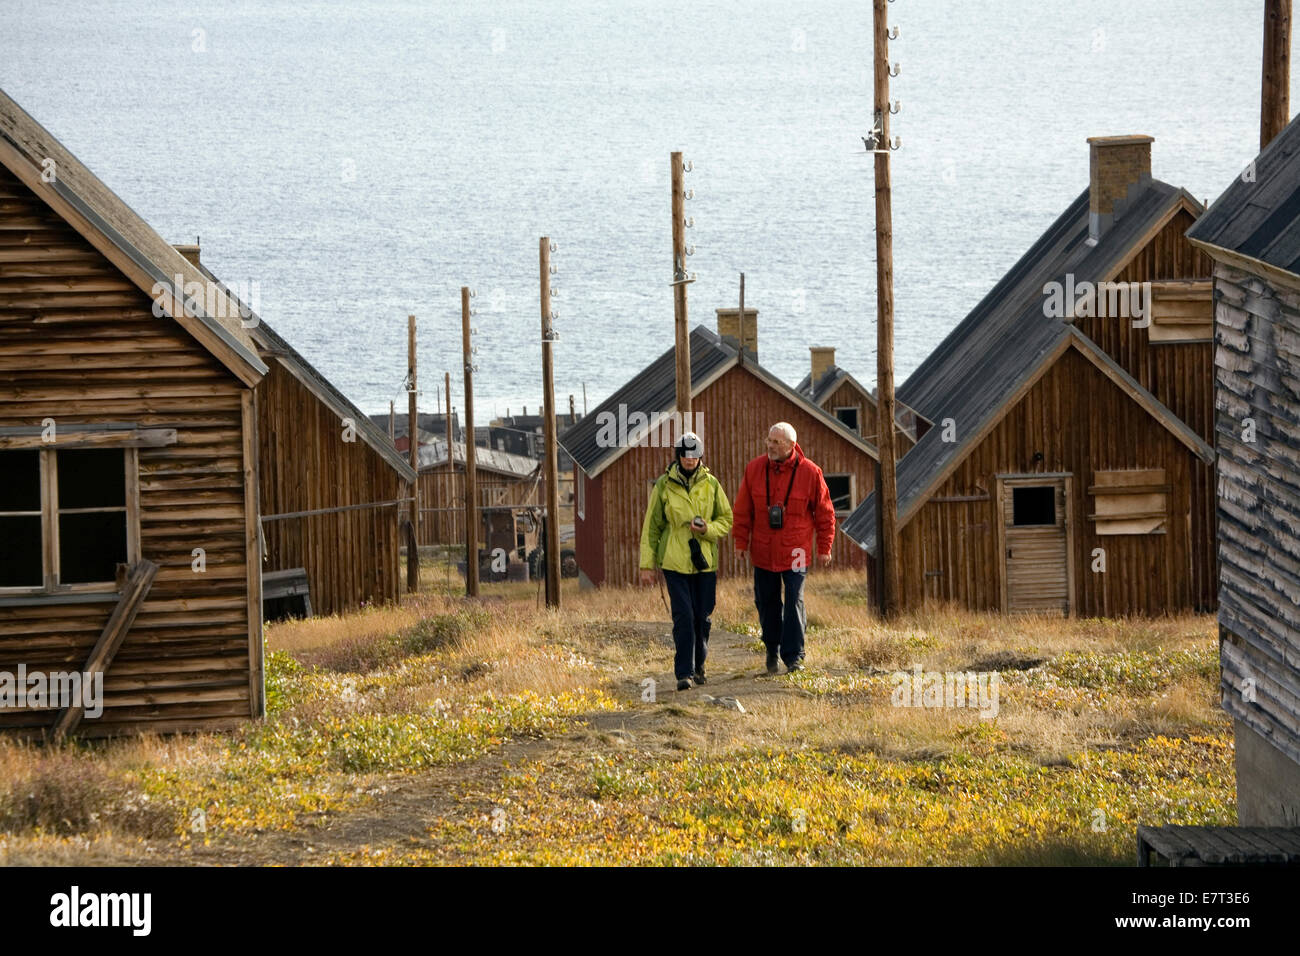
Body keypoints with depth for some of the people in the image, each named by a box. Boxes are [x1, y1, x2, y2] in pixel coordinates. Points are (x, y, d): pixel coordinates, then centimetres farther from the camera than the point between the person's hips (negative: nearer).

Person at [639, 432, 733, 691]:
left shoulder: (711, 484, 4)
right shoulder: (664, 485, 0)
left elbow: (726, 520, 10)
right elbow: (651, 526, 5)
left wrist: (707, 529, -12)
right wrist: (647, 564, 2)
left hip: (704, 561, 2)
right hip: (674, 561, -2)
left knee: (702, 616, 7)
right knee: (683, 616, -10)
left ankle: (698, 665, 28)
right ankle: (684, 673, -8)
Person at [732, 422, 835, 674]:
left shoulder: (809, 472, -7)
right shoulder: (754, 469, -1)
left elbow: (824, 512, 1)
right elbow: (742, 509, 6)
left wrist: (824, 547, 0)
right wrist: (741, 541, 3)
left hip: (795, 550, -3)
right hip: (763, 550, 3)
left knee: (794, 601, -8)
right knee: (766, 601, 11)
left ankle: (793, 656, -5)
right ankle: (772, 648, 29)